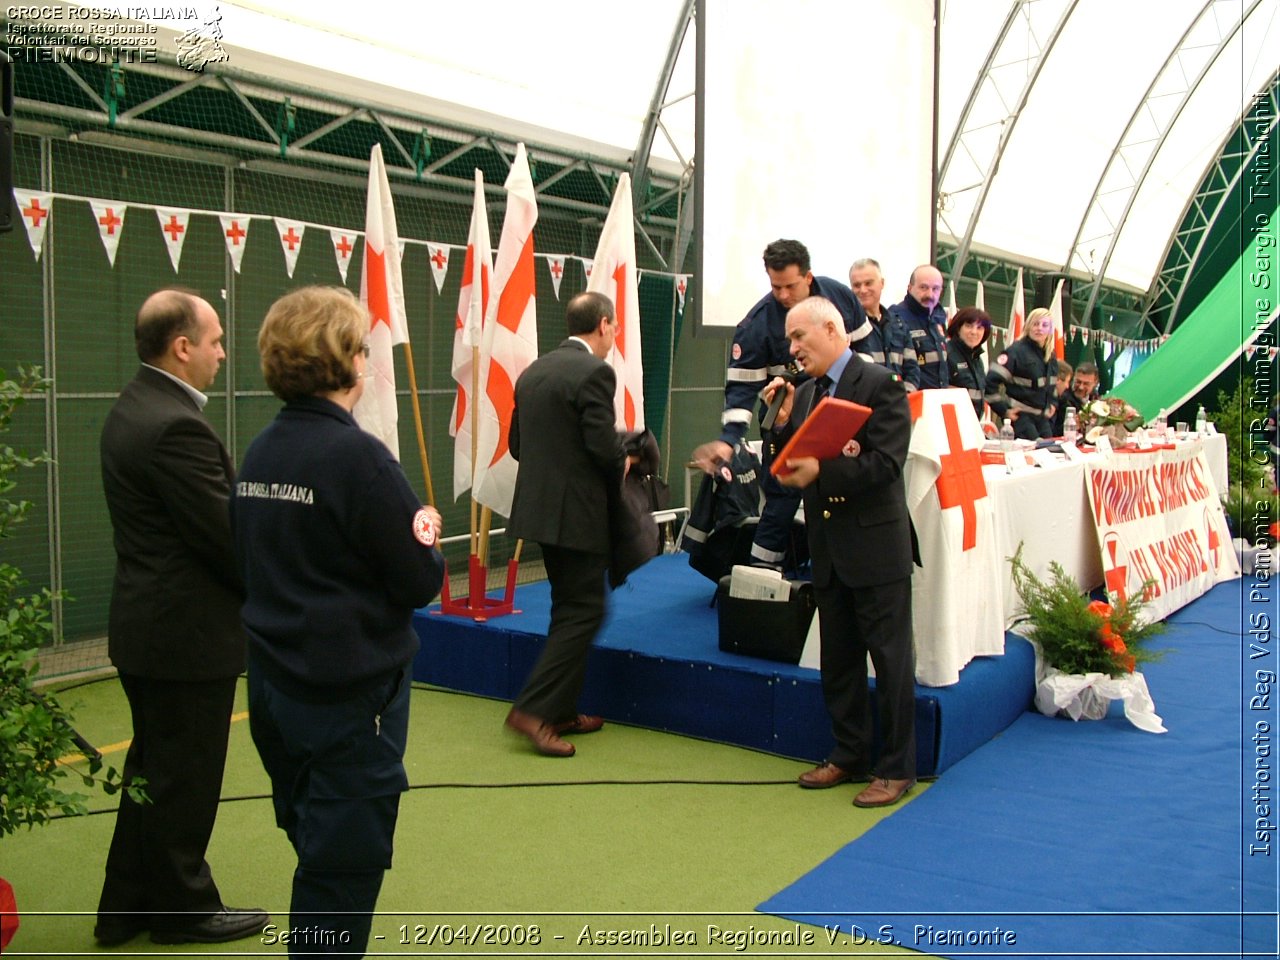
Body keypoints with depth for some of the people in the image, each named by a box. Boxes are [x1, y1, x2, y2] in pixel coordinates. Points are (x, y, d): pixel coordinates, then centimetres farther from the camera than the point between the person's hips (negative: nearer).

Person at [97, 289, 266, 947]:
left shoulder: (132, 409, 8)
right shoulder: (176, 426, -24)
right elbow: (227, 536, -22)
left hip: (145, 625, 10)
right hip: (187, 633, -10)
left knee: (154, 768, 21)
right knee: (184, 776, 7)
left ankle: (128, 906, 33)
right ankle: (182, 909, 25)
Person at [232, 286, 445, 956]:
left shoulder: (259, 453, 4)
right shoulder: (358, 456, -20)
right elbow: (420, 584, -18)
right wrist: (426, 541, 3)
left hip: (274, 681, 8)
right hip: (352, 691, -8)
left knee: (314, 845, 23)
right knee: (343, 869, 6)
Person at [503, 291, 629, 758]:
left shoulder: (533, 372, 11)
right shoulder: (594, 372, -14)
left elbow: (516, 443, 13)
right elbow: (604, 447, -19)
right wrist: (623, 465, 1)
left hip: (539, 507, 9)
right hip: (578, 512, -9)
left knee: (569, 609, 18)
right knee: (583, 611, 0)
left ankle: (561, 711, 24)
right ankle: (533, 709, -4)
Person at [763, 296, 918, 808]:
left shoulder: (879, 385, -11)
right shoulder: (802, 394, 10)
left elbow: (886, 463, -20)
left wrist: (821, 471, -26)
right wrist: (782, 421, -8)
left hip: (876, 545, -7)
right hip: (828, 549, 7)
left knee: (890, 658, 3)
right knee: (837, 659, 16)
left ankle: (896, 768, 14)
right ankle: (849, 755, 30)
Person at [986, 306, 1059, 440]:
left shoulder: (1050, 355, 11)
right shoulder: (1017, 351, -12)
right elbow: (991, 381, -20)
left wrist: (1052, 403, 15)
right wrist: (1004, 410, -17)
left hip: (1043, 419, 8)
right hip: (1021, 417, -8)